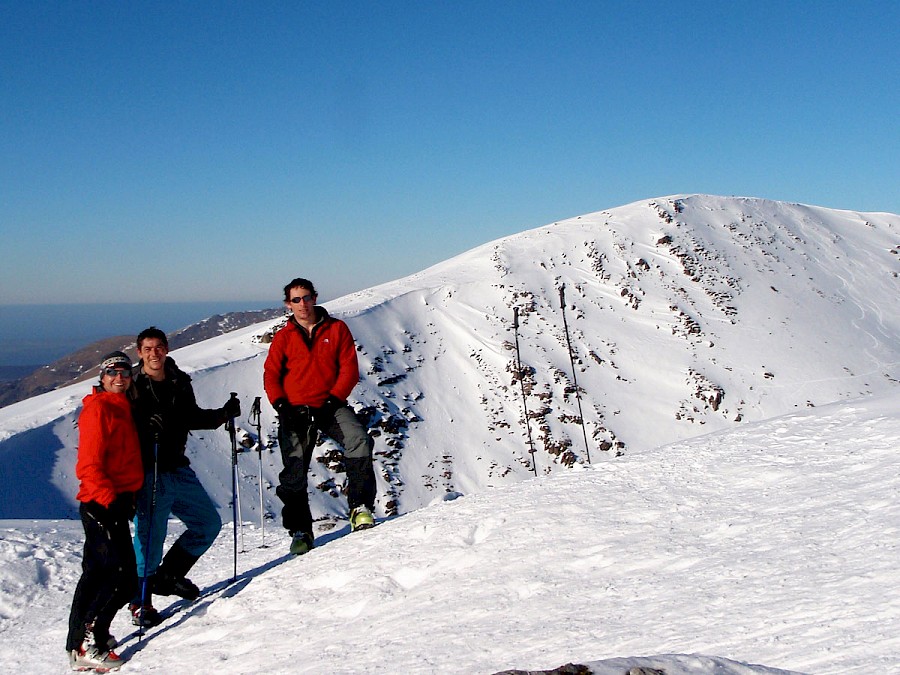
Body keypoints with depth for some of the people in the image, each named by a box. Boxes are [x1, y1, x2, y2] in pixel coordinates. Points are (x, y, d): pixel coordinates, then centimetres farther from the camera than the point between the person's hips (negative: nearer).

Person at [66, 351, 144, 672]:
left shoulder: (122, 408, 18)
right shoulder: (98, 409, -10)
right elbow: (89, 464, -17)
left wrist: (128, 498, 21)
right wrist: (110, 498, -22)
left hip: (115, 501, 10)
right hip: (102, 503, -10)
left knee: (97, 573, 14)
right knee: (123, 575, -12)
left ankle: (80, 642, 22)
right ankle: (87, 644, -7)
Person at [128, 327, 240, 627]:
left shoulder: (180, 383, 9)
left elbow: (192, 418, 22)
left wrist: (224, 413, 10)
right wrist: (146, 425, -30)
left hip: (179, 470, 6)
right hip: (149, 474, -6)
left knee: (209, 522, 11)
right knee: (151, 535, -5)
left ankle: (169, 575, 27)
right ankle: (140, 603, 11)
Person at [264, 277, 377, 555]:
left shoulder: (337, 329, 7)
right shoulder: (283, 337, 10)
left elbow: (349, 368, 2)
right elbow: (271, 375, 5)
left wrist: (334, 399, -10)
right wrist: (282, 406, -11)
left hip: (331, 405, -1)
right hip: (295, 410, 1)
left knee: (359, 441, -27)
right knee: (293, 472, -3)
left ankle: (361, 508, -19)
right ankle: (300, 530, 12)